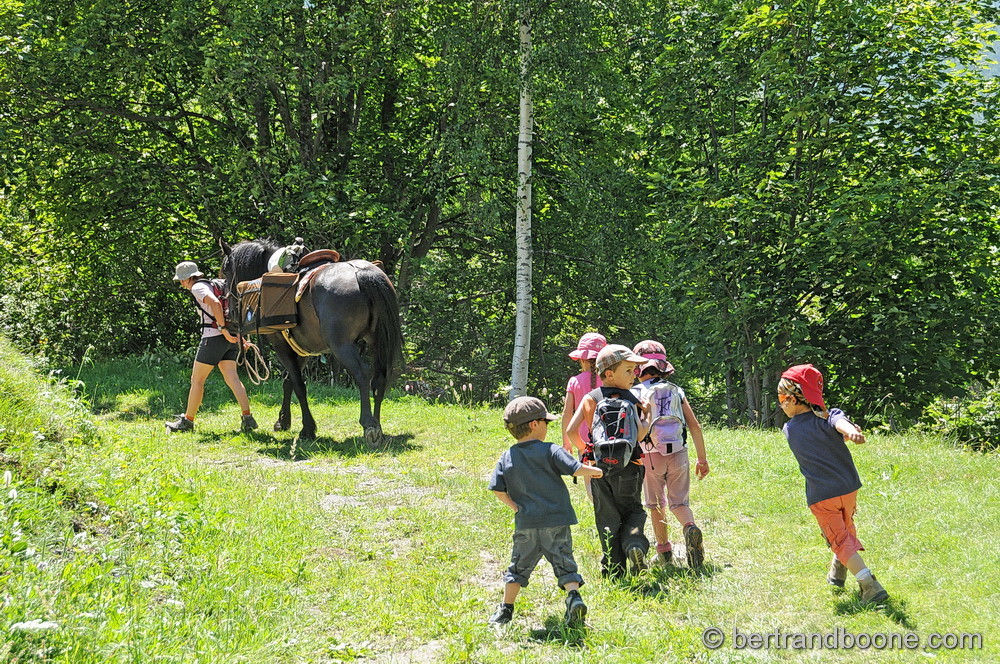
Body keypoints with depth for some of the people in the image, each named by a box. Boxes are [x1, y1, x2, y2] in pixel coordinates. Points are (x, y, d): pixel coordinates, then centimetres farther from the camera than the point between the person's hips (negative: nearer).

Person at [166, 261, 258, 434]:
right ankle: (247, 419, -8)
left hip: (213, 336, -9)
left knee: (197, 379, 2)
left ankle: (187, 421, 9)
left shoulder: (198, 288, -7)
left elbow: (215, 304, -25)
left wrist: (223, 329, -23)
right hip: (230, 340, 9)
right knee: (232, 378, 3)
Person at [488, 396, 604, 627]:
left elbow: (499, 491, 2)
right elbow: (576, 469, -10)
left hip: (525, 524, 3)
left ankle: (506, 610, 15)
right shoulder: (550, 451, -5)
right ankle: (573, 596, -16)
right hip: (556, 521, -3)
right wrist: (594, 471, 9)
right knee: (564, 564, 5)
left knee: (519, 566, 14)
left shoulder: (506, 459, 5)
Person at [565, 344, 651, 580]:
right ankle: (634, 541, -12)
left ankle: (614, 570, 7)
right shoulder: (629, 401, -7)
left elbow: (571, 430, -3)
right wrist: (646, 416, -1)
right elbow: (638, 435, -19)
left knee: (607, 519, 10)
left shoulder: (590, 398, 3)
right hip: (627, 469, -2)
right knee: (633, 510, 18)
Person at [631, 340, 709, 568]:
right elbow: (695, 426, 5)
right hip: (678, 454, 2)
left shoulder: (636, 394, -3)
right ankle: (690, 528, -20)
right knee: (679, 502, 10)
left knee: (656, 504, 14)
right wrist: (702, 459, 13)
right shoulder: (676, 392, 7)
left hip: (651, 455, -2)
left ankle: (665, 550, 18)